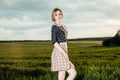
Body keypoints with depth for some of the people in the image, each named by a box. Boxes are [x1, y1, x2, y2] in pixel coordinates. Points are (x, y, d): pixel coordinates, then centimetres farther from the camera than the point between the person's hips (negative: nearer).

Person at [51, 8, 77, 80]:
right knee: (73, 73, -11)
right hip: (59, 53, -8)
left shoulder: (64, 27, 18)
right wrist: (64, 53, -21)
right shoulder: (54, 27, -7)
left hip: (63, 52, 8)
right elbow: (54, 41, -16)